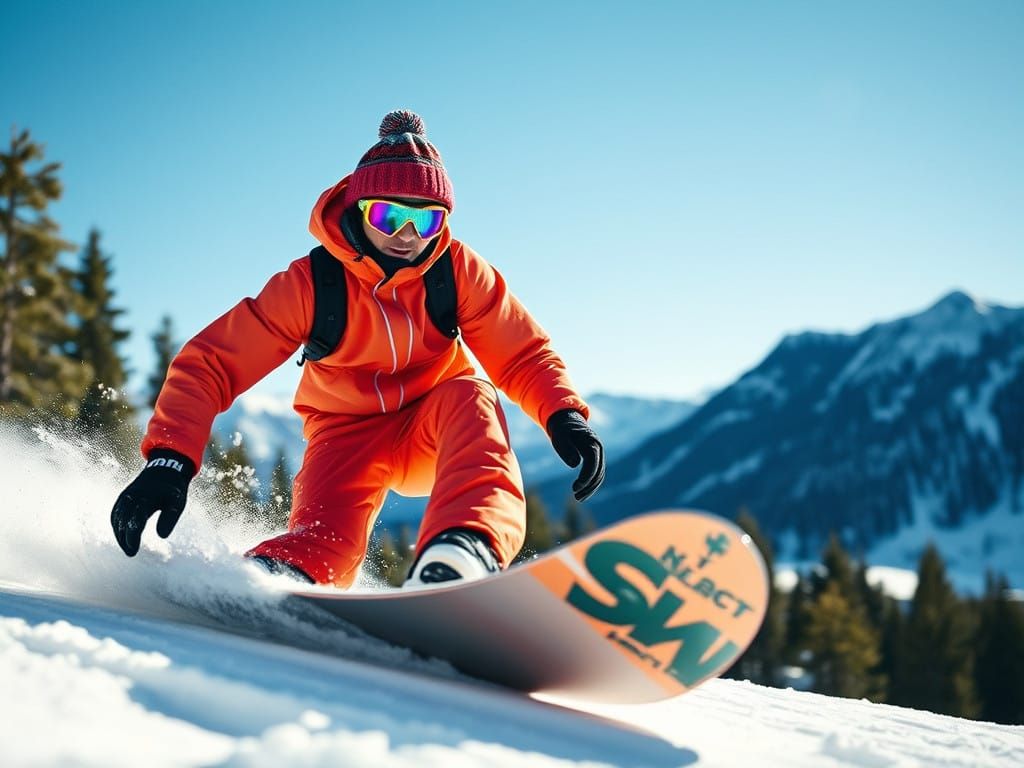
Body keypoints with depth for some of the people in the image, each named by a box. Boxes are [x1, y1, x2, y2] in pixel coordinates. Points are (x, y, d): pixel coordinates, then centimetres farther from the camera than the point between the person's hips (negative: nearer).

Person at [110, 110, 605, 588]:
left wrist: (564, 416, -31)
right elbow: (210, 363, -21)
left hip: (435, 428, 1)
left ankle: (465, 548, -50)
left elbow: (523, 355, -9)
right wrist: (170, 458, -36)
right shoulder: (310, 284, -19)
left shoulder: (459, 271, -14)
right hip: (349, 435, -1)